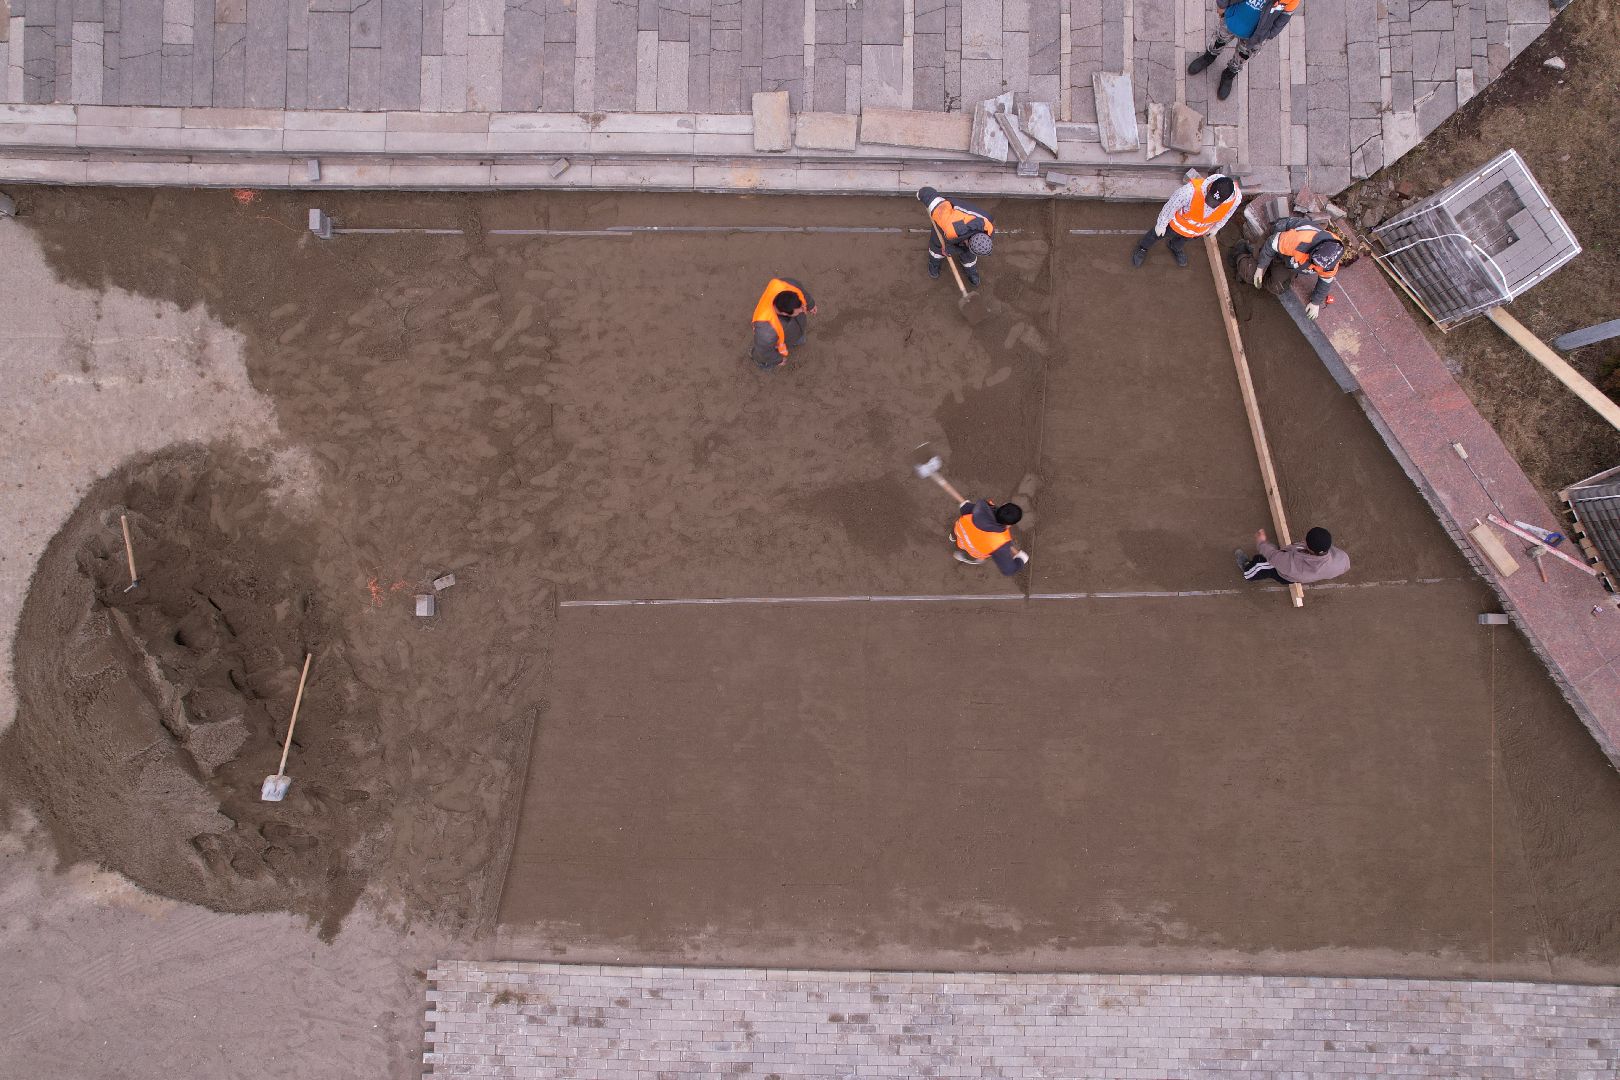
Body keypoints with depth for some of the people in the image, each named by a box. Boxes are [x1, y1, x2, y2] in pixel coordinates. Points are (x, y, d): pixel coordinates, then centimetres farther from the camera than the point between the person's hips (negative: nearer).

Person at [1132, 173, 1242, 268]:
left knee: (1184, 239, 36)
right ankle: (1143, 247, 60)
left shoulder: (1236, 198, -36)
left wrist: (1216, 228, 10)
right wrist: (1161, 224, -10)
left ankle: (1175, 248, 70)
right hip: (1178, 223, -3)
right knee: (1157, 234, 28)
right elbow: (1171, 206, -26)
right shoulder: (1191, 191, -48)